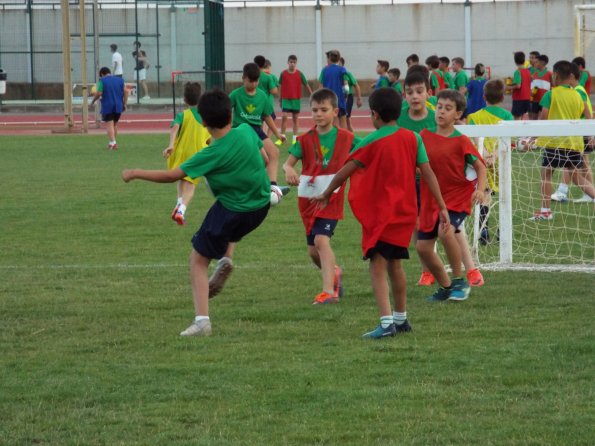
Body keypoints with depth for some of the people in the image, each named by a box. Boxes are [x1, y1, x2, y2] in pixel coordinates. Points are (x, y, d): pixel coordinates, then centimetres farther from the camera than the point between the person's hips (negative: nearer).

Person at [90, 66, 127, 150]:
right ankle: (112, 142, 21)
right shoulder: (119, 80, 10)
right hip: (118, 106, 4)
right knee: (115, 124, 16)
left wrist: (93, 101, 5)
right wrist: (124, 104, 8)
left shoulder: (102, 81, -3)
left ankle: (112, 143, -13)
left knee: (109, 125, -3)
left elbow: (99, 93, -11)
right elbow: (125, 92, 4)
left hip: (107, 106, -4)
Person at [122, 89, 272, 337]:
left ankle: (202, 320, -8)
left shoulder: (213, 154, -22)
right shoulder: (247, 131, -8)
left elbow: (171, 176, -18)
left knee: (198, 260, 4)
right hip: (261, 206, 6)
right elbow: (264, 160, 9)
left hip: (232, 211, -6)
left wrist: (135, 174, -8)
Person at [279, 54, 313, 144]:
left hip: (296, 99, 1)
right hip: (286, 99, -1)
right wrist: (280, 99, 11)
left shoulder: (299, 74, -1)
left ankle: (295, 138, 11)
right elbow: (280, 87, 7)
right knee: (284, 117, -10)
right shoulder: (283, 74, -1)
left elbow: (306, 85, 4)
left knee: (295, 118, 6)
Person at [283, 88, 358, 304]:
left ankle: (329, 291, -27)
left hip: (331, 198, -4)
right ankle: (334, 273, 43)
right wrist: (289, 171, -33)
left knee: (321, 239, -23)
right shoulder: (305, 140, -1)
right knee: (313, 250, 12)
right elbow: (289, 162, -9)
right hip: (308, 198, 4)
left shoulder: (346, 138, -2)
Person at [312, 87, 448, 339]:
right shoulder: (412, 139, 2)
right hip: (405, 212, 6)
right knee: (394, 264, 20)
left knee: (377, 267, -9)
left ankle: (386, 323, -22)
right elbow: (428, 173, 0)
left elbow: (344, 172, -6)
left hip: (379, 212, -6)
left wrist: (326, 194, 10)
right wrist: (442, 207, 2)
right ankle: (401, 318, 30)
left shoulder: (371, 142, -10)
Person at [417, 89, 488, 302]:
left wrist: (480, 189, -19)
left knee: (445, 231, -31)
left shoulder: (461, 141, -9)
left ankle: (459, 281, -14)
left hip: (457, 196, -5)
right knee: (422, 246, 3)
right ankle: (445, 286, 25)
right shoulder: (425, 137, 1)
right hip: (431, 198, 5)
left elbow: (480, 166, -3)